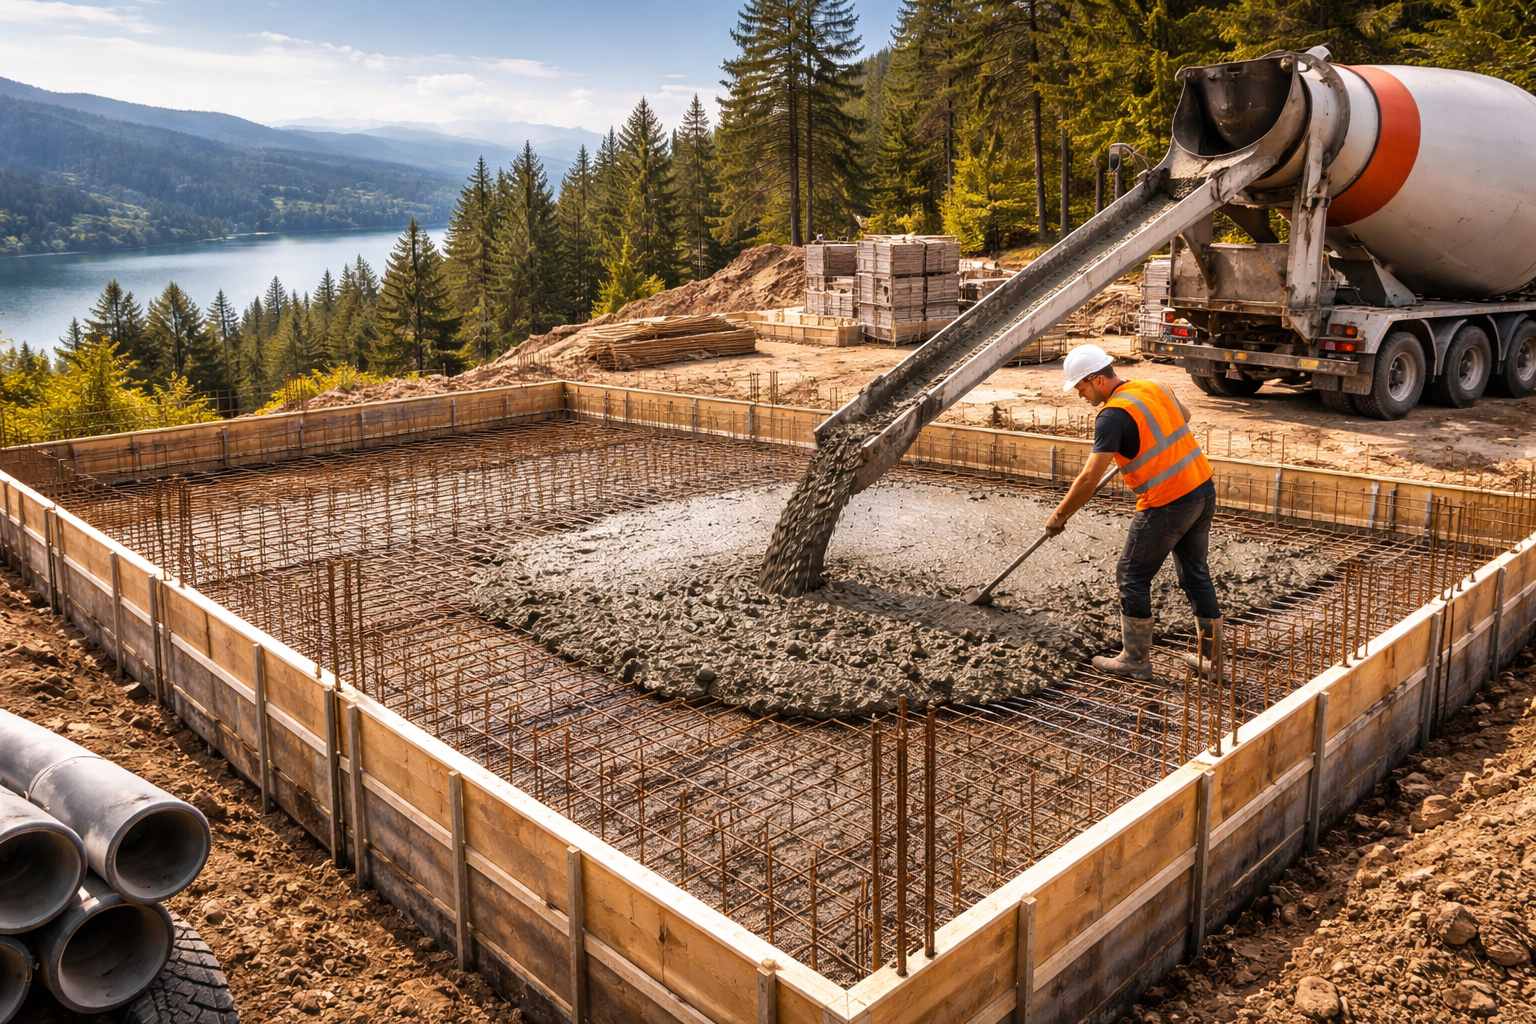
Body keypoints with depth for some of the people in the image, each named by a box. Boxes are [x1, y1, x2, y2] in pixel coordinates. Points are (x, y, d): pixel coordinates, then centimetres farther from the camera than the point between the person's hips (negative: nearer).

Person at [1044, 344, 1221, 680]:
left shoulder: (1113, 415, -17)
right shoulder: (1154, 387, 8)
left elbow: (1090, 478, -21)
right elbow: (1184, 416, 30)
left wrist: (1059, 516, -10)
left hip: (1168, 504, -9)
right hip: (1203, 489, 9)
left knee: (1132, 576, 6)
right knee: (1196, 573, 18)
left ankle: (1135, 659, 14)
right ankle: (1211, 655, 26)